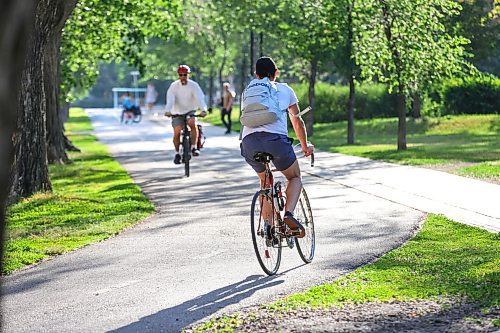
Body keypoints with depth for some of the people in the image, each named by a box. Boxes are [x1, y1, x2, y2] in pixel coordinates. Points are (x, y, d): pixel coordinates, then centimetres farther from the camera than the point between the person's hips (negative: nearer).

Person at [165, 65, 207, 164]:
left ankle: (193, 147, -19)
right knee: (177, 132, -15)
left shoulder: (193, 85, -9)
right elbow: (170, 99, -20)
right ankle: (177, 153, 7)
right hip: (177, 112, 1)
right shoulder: (174, 86, -9)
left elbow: (200, 98, -21)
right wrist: (168, 110, -38)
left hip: (190, 111, -1)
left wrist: (203, 110, -39)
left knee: (192, 123, -32)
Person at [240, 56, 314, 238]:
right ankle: (289, 214, -6)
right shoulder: (285, 90, 23)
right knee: (295, 177, 20)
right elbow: (297, 121, 31)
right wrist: (305, 146, 46)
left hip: (249, 141, 2)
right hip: (276, 138, -2)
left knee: (265, 182, 26)